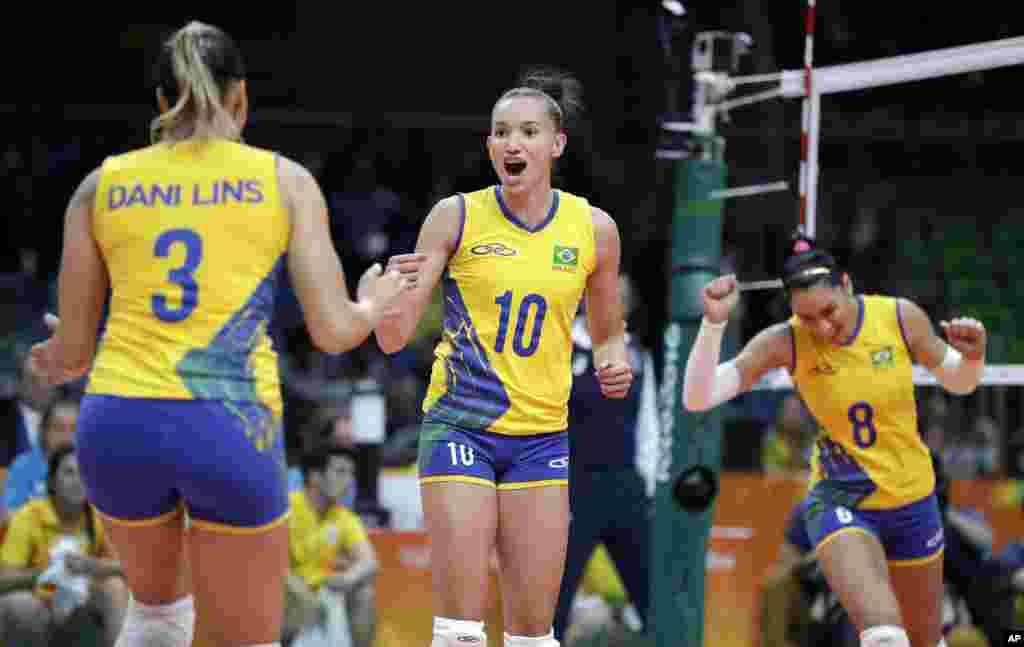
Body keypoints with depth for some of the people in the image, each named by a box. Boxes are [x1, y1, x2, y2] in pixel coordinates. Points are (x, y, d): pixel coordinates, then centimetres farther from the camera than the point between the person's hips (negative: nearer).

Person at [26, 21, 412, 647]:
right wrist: (376, 303, 25)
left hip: (117, 423, 3)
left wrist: (54, 360, 37)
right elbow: (334, 330, 2)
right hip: (231, 428, -2)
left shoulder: (103, 184, 11)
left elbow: (71, 350, 13)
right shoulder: (285, 179, 7)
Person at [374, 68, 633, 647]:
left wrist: (614, 364, -5)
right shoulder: (457, 216, -4)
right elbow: (394, 339, -4)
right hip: (459, 425, -2)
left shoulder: (593, 228, 2)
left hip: (541, 436, 2)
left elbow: (607, 333, 17)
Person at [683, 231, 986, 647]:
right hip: (839, 502, -3)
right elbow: (697, 398, -22)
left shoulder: (900, 317, -13)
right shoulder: (784, 343, -18)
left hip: (912, 499, 3)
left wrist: (973, 356, -20)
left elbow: (959, 383, 3)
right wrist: (713, 323, -34)